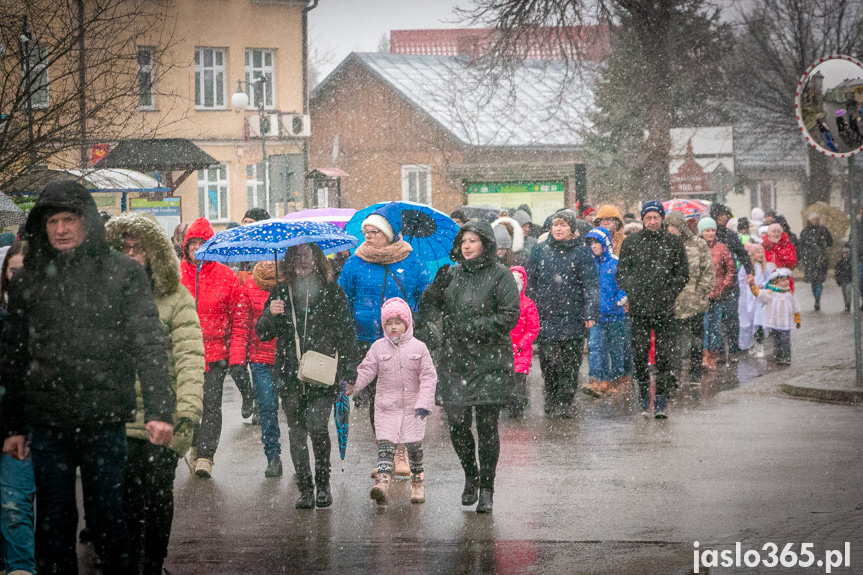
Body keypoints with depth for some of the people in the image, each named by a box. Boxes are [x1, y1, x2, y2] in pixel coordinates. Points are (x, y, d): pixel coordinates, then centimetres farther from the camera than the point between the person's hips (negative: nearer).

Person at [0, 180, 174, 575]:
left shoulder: (123, 273, 2)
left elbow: (148, 345, -3)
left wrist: (159, 411, -13)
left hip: (104, 423, -2)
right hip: (45, 425, 2)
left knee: (108, 515, 5)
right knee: (54, 519, 5)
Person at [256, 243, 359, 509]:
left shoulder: (332, 292, 4)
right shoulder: (281, 293, 10)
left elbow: (347, 333, 6)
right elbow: (263, 334, 8)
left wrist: (349, 372, 1)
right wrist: (270, 315, -13)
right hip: (290, 376, 3)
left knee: (317, 427, -15)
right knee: (296, 433, 3)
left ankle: (323, 484, 2)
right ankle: (305, 488, 11)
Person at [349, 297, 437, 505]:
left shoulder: (418, 348, -1)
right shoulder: (378, 348, 4)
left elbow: (428, 377, -2)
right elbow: (366, 370, 2)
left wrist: (424, 402, -11)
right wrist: (352, 384, -17)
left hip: (412, 407, -1)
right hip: (386, 407, 1)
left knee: (414, 447, 7)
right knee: (385, 445, -11)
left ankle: (417, 484, 22)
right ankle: (382, 482, -22)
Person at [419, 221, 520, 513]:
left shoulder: (500, 276, -1)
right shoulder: (452, 274, 12)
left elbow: (510, 316, -7)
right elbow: (427, 310, 10)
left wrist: (474, 327, -16)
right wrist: (436, 287, -8)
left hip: (489, 360, -4)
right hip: (454, 359, 4)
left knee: (487, 426, -4)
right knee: (456, 423, 1)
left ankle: (486, 488, 5)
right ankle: (470, 475, 26)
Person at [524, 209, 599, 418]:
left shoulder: (581, 251, 2)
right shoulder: (541, 250, 9)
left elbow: (591, 284, -1)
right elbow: (531, 283, 13)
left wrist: (590, 313, -8)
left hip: (572, 317, -2)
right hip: (546, 316, 2)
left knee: (570, 364, 1)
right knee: (548, 362, 2)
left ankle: (566, 403, 11)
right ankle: (551, 402, 12)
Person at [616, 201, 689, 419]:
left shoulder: (673, 242, 8)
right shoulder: (631, 242, 8)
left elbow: (683, 274, 10)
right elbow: (621, 272, 9)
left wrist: (670, 294, -2)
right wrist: (633, 291, -6)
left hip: (665, 309, 0)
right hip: (639, 308, 0)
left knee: (664, 356, -4)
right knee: (640, 354, 0)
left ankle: (661, 401, 0)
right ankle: (644, 401, 10)